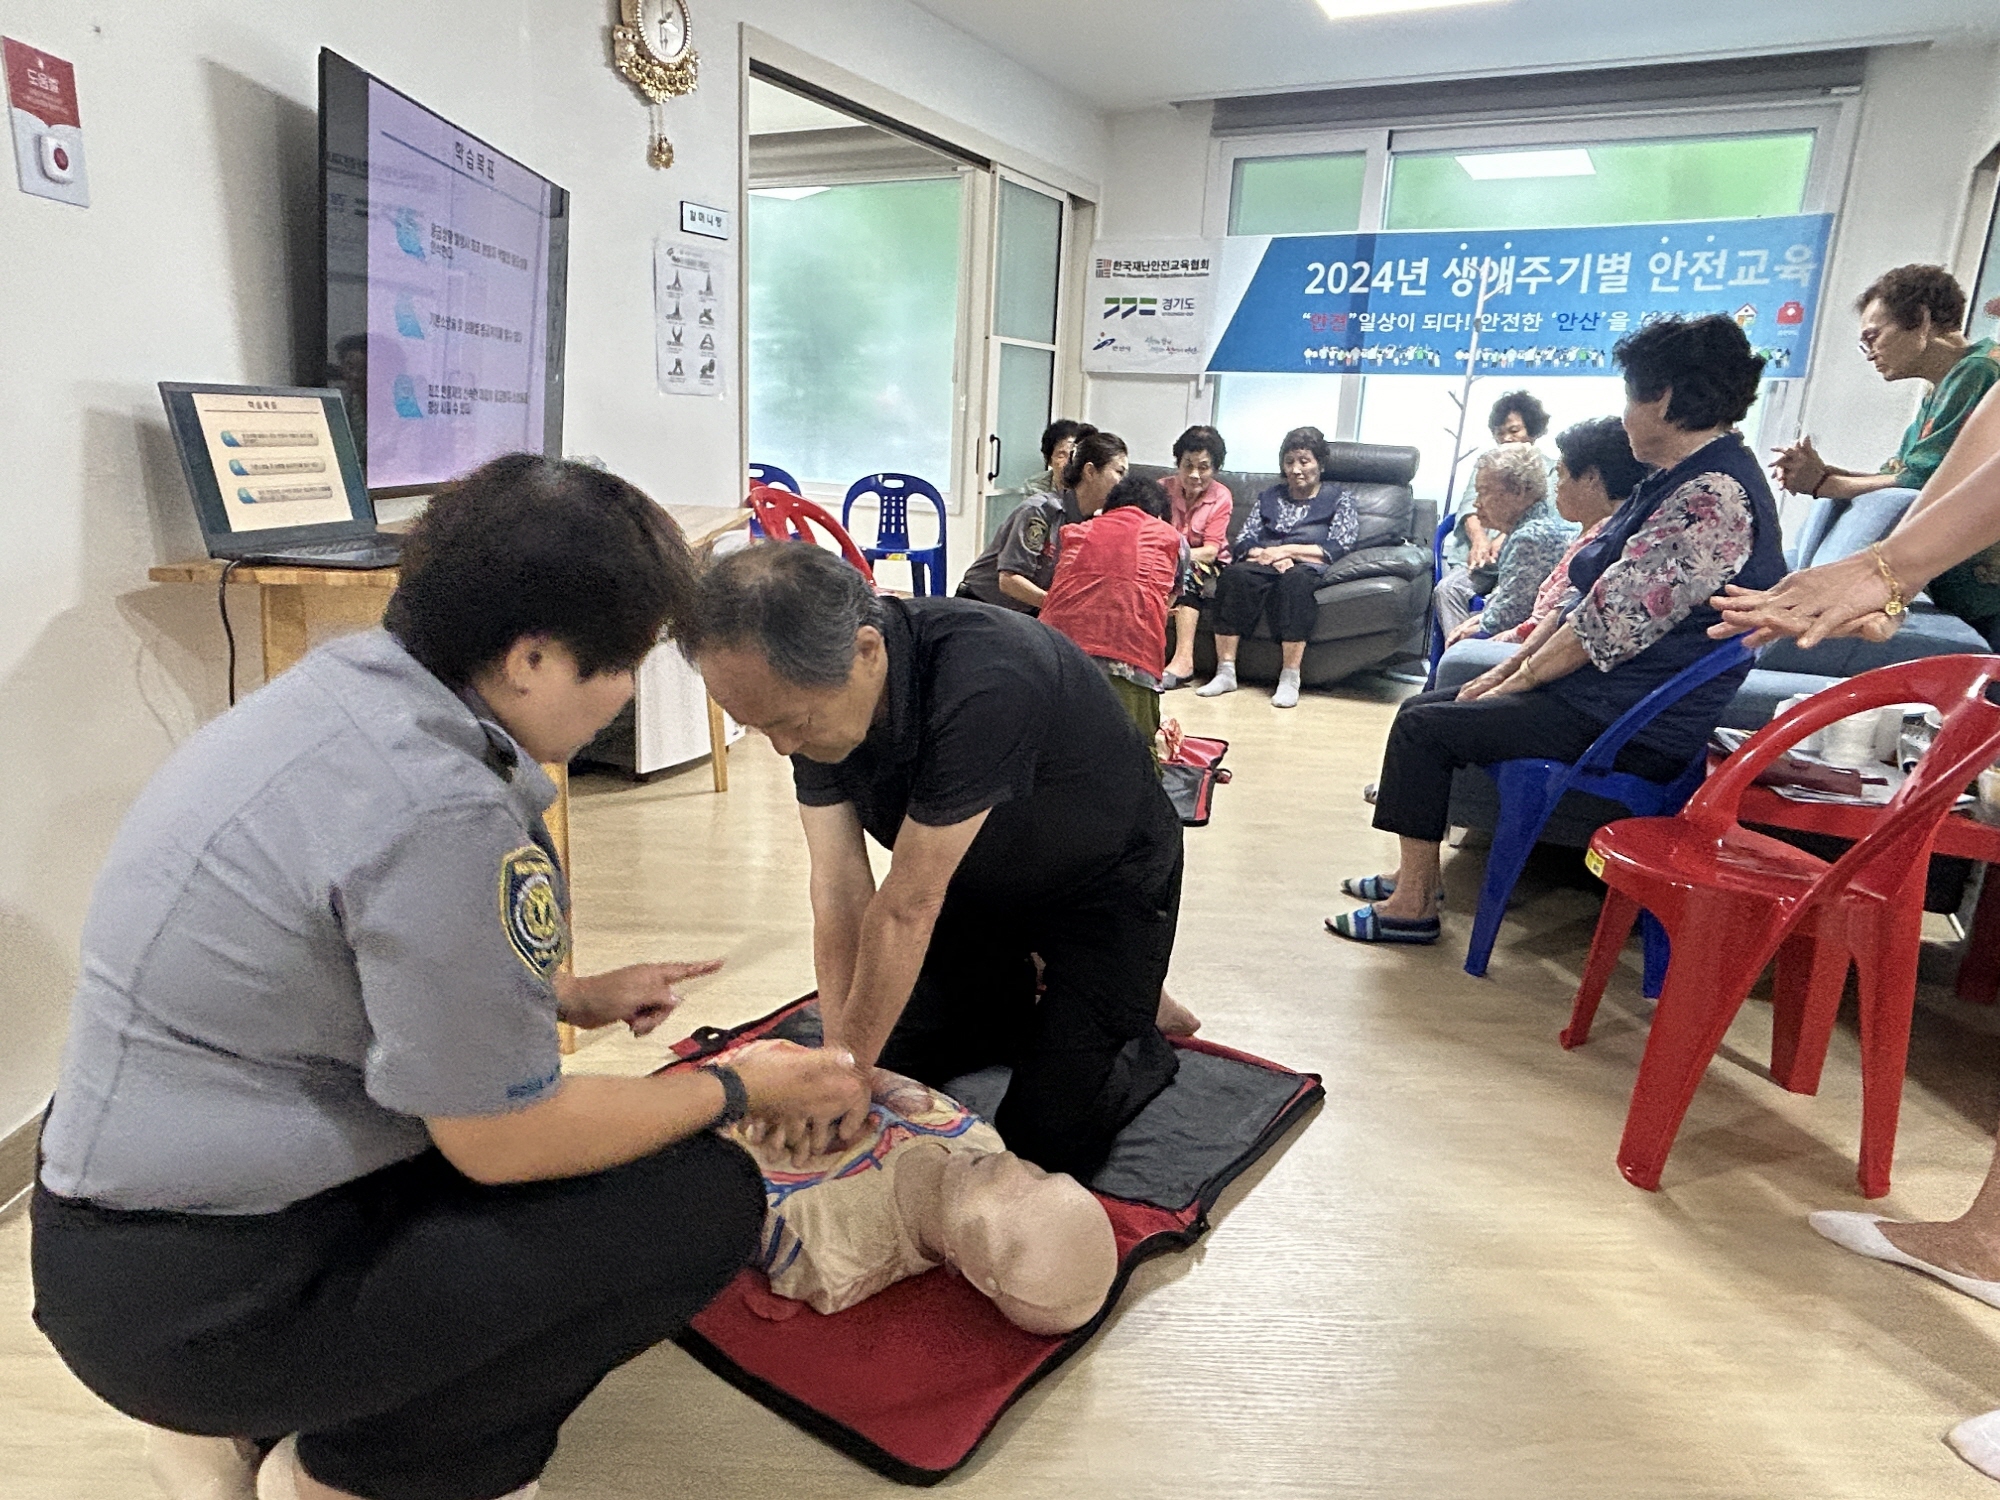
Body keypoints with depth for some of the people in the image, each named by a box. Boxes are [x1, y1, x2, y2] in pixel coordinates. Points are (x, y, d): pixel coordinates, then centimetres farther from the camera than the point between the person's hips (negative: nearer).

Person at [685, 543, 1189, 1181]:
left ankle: (1138, 1019, 20)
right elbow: (840, 888, -18)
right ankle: (1029, 995, 28)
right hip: (979, 876, 6)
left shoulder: (986, 687, -41)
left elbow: (908, 906, -34)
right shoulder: (806, 692, -19)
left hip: (1107, 882, -6)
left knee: (1045, 1142, -6)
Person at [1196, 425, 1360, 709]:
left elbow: (1339, 548, 0)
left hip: (1308, 569, -2)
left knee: (1295, 579, -40)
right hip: (1265, 565, 3)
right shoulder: (1269, 497, 26)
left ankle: (1290, 679, -43)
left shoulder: (1339, 500, 16)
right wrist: (1269, 555, -9)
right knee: (1234, 575, -33)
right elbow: (1242, 542, 13)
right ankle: (1225, 672, -36)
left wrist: (1286, 550, -9)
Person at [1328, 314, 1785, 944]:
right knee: (1425, 705, 10)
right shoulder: (1680, 479, 13)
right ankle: (1414, 877, 19)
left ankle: (1412, 908, -2)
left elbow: (1607, 625, -24)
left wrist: (1515, 684, -11)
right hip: (1605, 697, 10)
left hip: (1633, 728, -10)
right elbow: (1587, 601, 14)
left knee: (1422, 727, -12)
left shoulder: (1714, 496, -22)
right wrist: (1509, 666, 9)